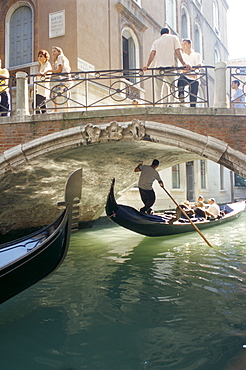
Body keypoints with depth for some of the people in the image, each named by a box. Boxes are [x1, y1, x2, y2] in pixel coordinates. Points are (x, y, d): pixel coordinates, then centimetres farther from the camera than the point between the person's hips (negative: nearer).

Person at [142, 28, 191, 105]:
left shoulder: (156, 41, 20)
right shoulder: (173, 38, 14)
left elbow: (152, 53, 4)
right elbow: (177, 52, 3)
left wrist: (147, 65, -4)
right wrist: (184, 64, -1)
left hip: (158, 67, 3)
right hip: (169, 66, -2)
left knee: (158, 89, 5)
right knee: (173, 88, 2)